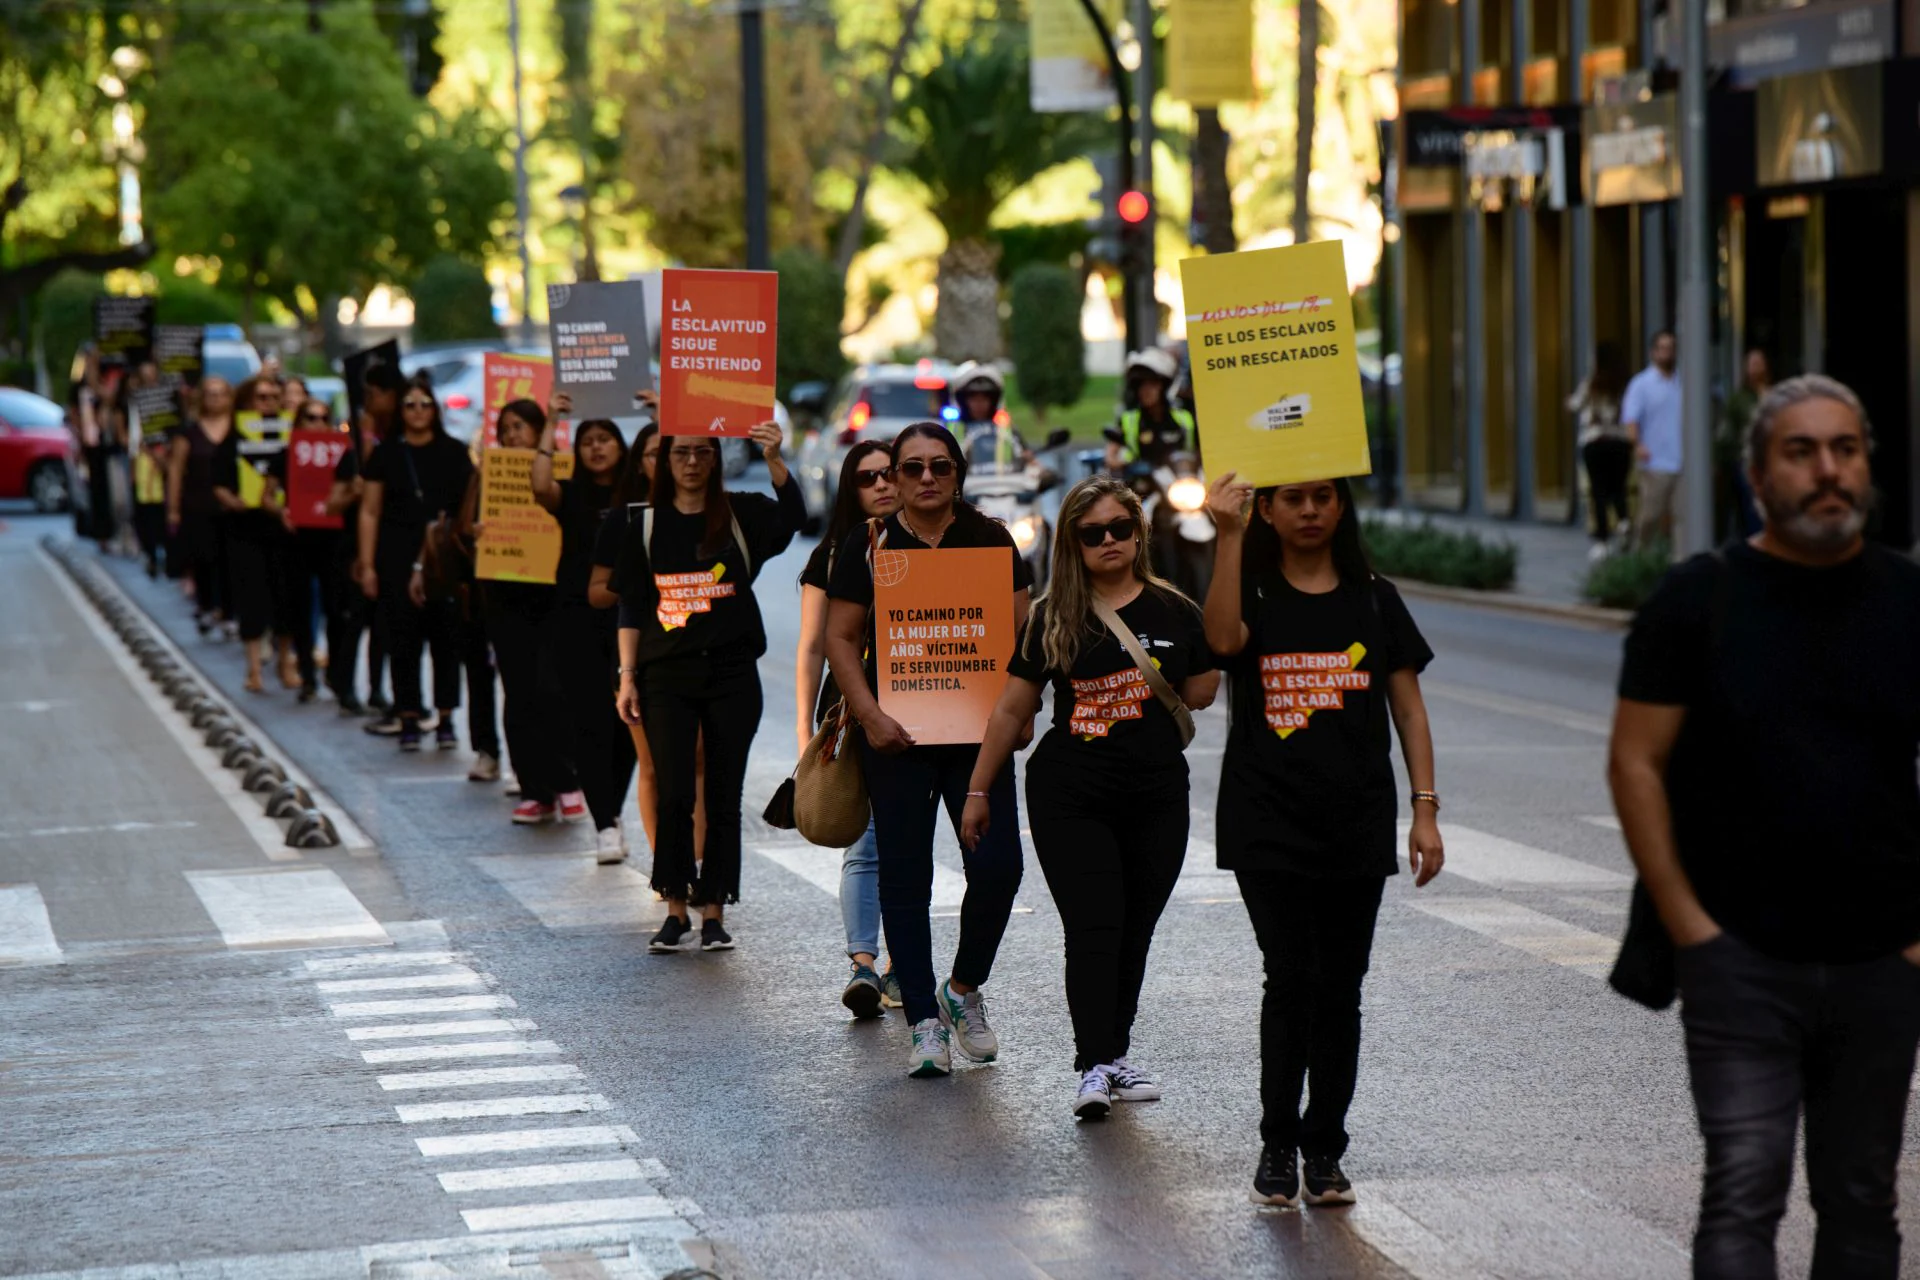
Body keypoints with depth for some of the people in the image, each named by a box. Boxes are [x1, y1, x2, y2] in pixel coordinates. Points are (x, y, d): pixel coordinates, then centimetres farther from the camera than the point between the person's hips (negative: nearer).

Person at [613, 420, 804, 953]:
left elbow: (793, 516, -19)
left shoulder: (742, 515, 2)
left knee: (724, 794, 2)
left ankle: (714, 913, 8)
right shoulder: (646, 527, 6)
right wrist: (627, 676, 2)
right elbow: (632, 607, 9)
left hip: (732, 673, 0)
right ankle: (676, 910, 3)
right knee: (673, 794, -6)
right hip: (668, 674, 0)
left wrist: (774, 460, -34)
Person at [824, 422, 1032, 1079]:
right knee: (904, 876, 1)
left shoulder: (992, 541, 6)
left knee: (997, 864, -9)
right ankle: (924, 1023, 8)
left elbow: (1022, 631, 8)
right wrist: (870, 715, -10)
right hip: (896, 736, -1)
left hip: (977, 731, 1)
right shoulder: (867, 548, 3)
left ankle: (963, 988, 15)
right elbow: (841, 639, 2)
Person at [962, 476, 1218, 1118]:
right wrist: (978, 791, 10)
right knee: (1093, 930, -10)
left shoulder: (1175, 612, 6)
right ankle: (1093, 1066, -11)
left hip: (1158, 796, 2)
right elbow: (1012, 709, 8)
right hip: (1070, 795, -2)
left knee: (1134, 933, 8)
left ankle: (1114, 1054, 21)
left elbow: (1200, 693, 14)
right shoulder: (1052, 618, 3)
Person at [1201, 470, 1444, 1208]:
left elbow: (1408, 708, 9)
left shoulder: (1374, 601, 9)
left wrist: (1425, 808, 1)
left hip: (1357, 821, 2)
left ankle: (1324, 1149, 14)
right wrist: (1228, 536, -27)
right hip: (1269, 821, -2)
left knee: (1339, 988, 5)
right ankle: (1277, 1144, 2)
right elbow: (1223, 638, -23)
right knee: (1291, 978, -10)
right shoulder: (1252, 594, 2)